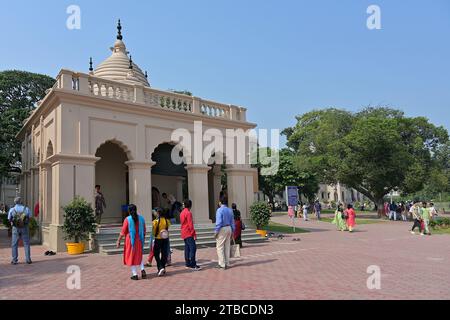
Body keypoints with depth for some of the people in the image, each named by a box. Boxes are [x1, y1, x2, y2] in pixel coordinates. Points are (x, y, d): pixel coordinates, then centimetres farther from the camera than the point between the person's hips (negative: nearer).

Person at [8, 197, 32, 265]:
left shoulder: (12, 210, -4)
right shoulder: (26, 209, -3)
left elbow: (9, 219, 3)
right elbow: (30, 217, 3)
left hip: (16, 228, 0)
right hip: (25, 228, 0)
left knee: (14, 245, 10)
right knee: (26, 244, 7)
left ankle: (14, 260, 9)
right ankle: (28, 260, 5)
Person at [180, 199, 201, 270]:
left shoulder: (182, 212, 14)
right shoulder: (188, 213, -14)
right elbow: (190, 224, -18)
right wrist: (194, 234, -16)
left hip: (184, 234, 10)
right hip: (189, 234, -10)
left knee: (187, 248, 12)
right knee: (193, 248, -12)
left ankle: (188, 264, 16)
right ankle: (193, 265, -16)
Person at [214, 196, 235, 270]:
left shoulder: (220, 210, -13)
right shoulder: (230, 210, 6)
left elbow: (219, 222, -18)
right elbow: (232, 221, 11)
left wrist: (216, 231, -11)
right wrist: (233, 231, 19)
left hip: (222, 229, -7)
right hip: (229, 228, 7)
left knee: (220, 247, 1)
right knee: (227, 247, 14)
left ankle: (222, 264, 2)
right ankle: (227, 263, 21)